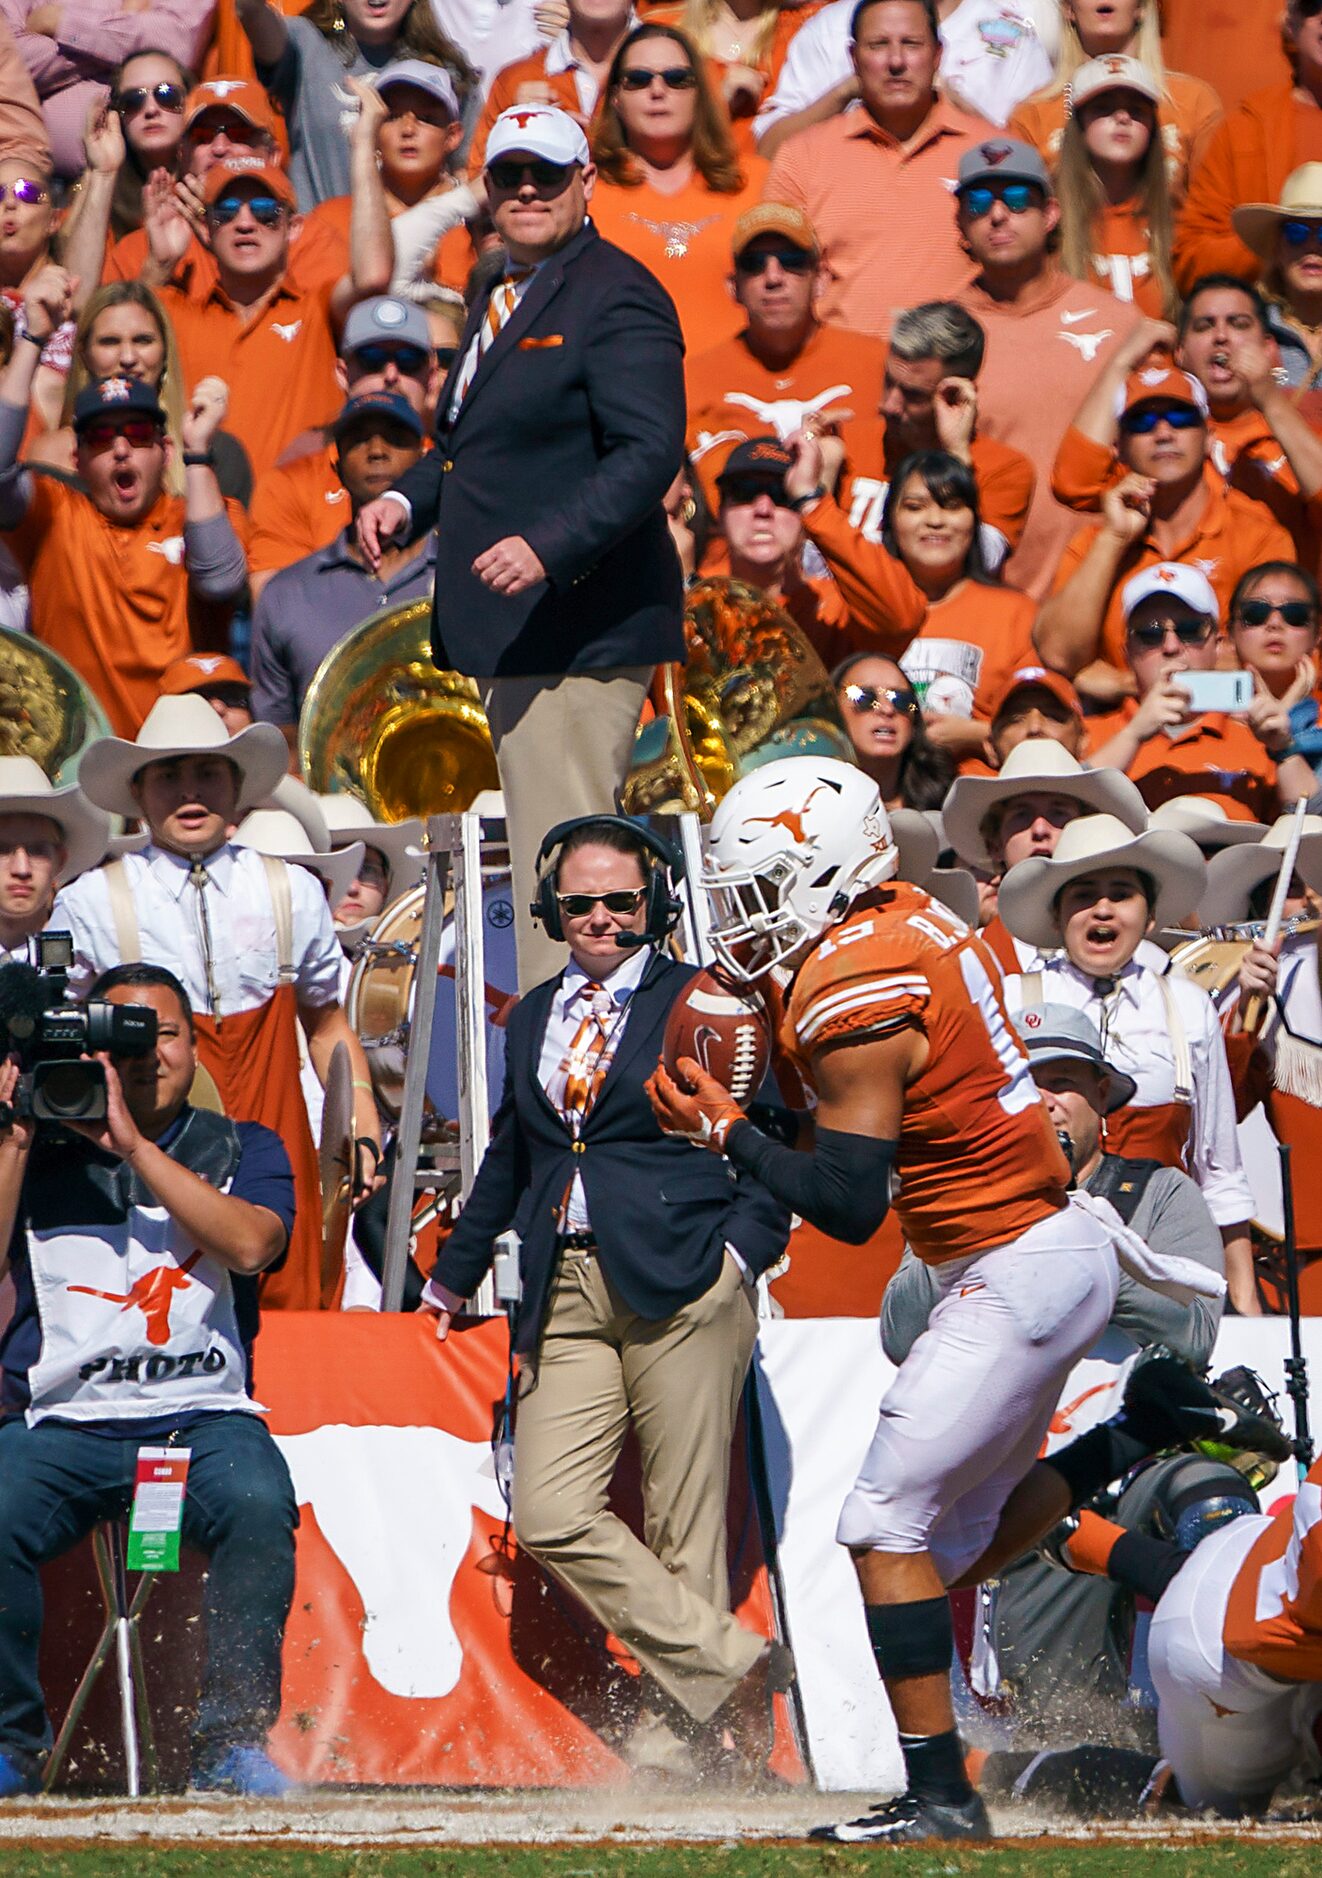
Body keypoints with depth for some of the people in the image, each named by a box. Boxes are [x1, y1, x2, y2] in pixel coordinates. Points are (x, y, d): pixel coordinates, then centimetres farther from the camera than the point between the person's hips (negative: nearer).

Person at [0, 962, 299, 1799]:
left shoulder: (242, 1150, 13)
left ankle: (235, 1741, -21)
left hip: (204, 1415, 0)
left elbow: (252, 1243, -9)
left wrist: (133, 1146, -11)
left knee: (258, 1505, -34)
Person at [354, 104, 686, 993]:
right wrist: (407, 501, 10)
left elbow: (649, 452, -21)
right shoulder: (501, 302, 20)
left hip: (578, 634, -10)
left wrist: (547, 546, -32)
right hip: (512, 635, 10)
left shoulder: (616, 296, -11)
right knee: (542, 861, 14)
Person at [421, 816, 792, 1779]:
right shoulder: (532, 1020, 20)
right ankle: (727, 1665, -5)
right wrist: (456, 1270, 39)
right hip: (567, 1293, 5)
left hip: (681, 1285, -5)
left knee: (684, 1526, -4)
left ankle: (679, 1729, 5)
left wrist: (743, 1244, -9)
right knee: (552, 1517, -10)